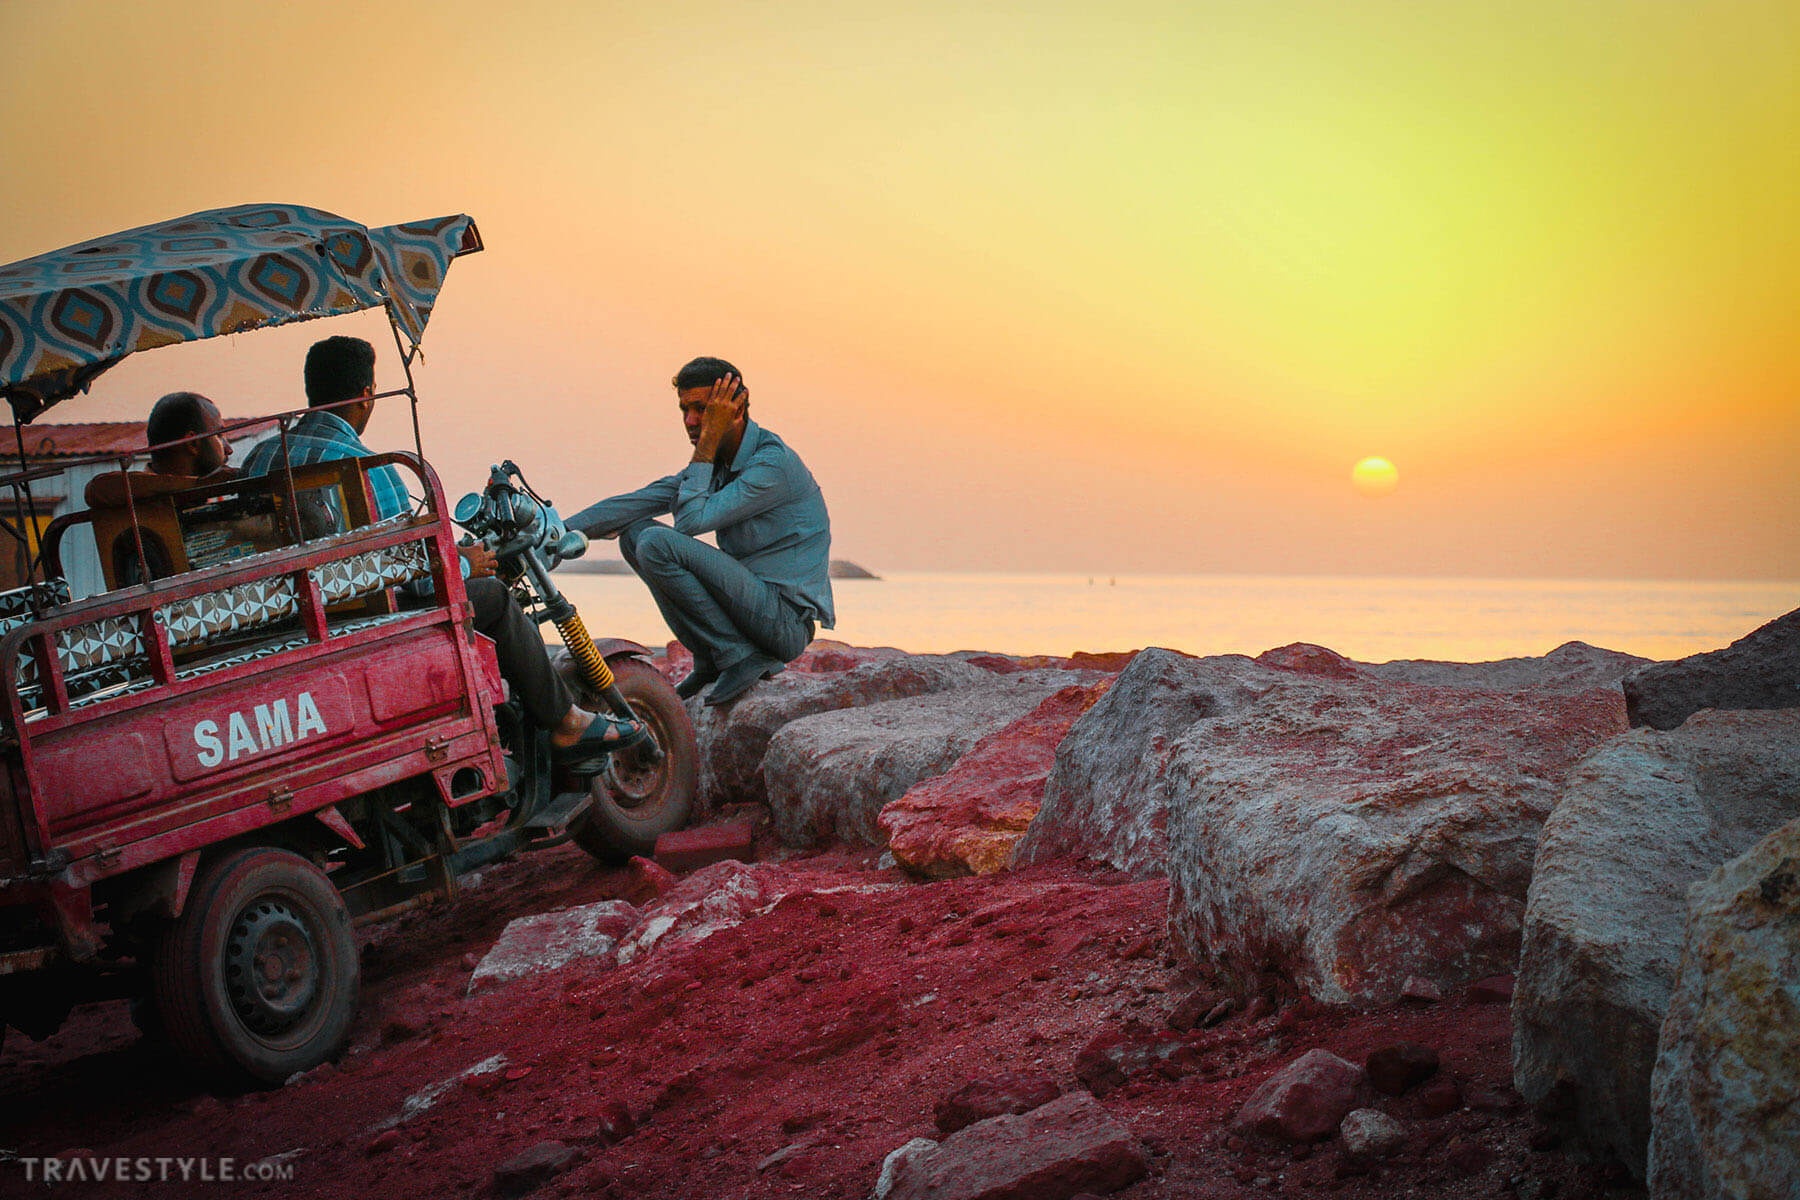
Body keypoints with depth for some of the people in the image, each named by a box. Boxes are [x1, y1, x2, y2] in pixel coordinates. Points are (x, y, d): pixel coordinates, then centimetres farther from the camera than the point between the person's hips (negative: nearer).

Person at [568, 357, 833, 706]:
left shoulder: (774, 464, -16)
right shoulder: (716, 462, 11)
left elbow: (691, 520, -22)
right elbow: (637, 503, 8)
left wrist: (707, 443, -14)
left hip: (787, 622, -9)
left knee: (658, 544, -20)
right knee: (634, 532, 6)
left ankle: (741, 656, -12)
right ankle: (711, 662, 4)